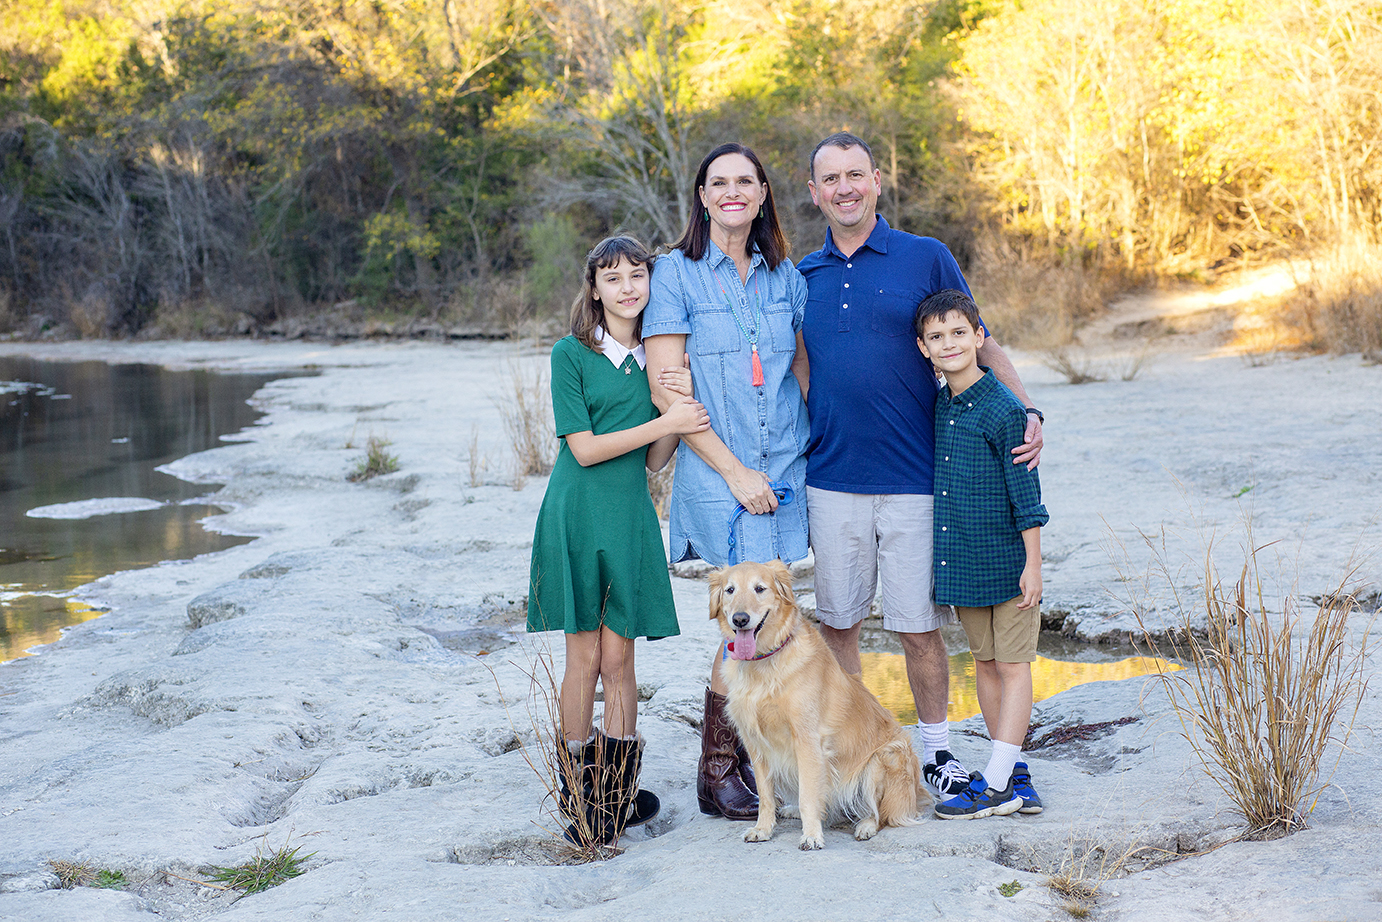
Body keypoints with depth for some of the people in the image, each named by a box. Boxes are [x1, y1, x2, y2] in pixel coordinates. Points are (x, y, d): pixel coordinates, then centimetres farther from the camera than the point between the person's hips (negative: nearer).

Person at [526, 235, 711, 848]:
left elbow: (653, 462, 9)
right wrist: (664, 422, -14)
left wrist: (680, 417, -8)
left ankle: (618, 792, 12)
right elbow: (584, 448, -11)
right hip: (578, 515, -3)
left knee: (619, 660, 4)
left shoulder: (656, 357, 9)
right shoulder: (571, 354, -3)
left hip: (631, 516, 3)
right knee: (584, 659, 1)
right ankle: (577, 793, 13)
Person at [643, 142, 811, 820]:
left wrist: (810, 448, 6)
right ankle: (716, 772, 5)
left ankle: (743, 756, 19)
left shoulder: (786, 276, 12)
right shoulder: (677, 273, -3)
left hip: (785, 467, 5)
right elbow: (665, 388, -8)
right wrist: (734, 470, -11)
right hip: (717, 471, -5)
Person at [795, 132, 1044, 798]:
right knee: (837, 623, 9)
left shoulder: (927, 259, 1)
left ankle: (936, 750, 19)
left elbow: (979, 346, 6)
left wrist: (1024, 412, -8)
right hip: (831, 481, 3)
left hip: (912, 479, -3)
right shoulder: (803, 276, 10)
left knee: (918, 628, 2)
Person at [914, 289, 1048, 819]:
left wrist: (1032, 564, -13)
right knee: (984, 662, 12)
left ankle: (996, 784, 1)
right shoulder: (938, 406, 7)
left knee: (1013, 666, 0)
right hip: (960, 560, 7)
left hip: (1006, 560, -7)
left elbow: (1025, 492, -12)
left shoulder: (1003, 409, -14)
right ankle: (1014, 776, 23)